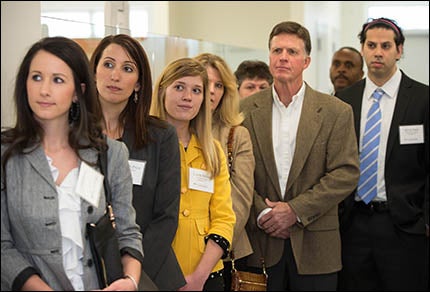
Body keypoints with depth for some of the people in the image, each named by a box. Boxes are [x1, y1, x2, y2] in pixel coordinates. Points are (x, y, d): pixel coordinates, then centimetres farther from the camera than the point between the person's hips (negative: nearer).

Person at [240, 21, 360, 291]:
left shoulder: (337, 112, 0)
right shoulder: (246, 110, 4)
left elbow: (347, 173, -6)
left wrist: (296, 210, -13)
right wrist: (261, 213, -12)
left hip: (315, 247, -1)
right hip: (261, 245, 1)